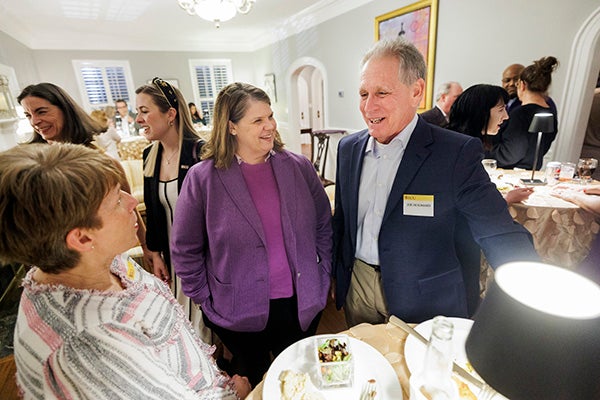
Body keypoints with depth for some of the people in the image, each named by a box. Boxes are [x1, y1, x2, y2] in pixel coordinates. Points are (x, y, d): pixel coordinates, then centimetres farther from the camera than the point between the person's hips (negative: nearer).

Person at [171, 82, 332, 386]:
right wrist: (205, 298, -3)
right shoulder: (202, 178, -13)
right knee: (253, 383, 27)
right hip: (239, 313, -1)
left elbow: (324, 226, 4)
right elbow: (184, 249, -5)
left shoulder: (299, 167, -6)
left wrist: (322, 275, 2)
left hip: (302, 304, 2)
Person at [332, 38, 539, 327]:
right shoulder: (348, 148, -1)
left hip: (424, 303, -4)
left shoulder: (458, 154, -16)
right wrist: (336, 276, 9)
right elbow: (342, 219, 6)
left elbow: (501, 238, -17)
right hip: (356, 287, 5)